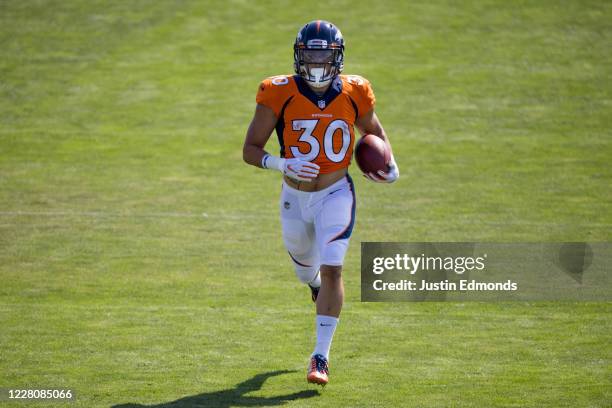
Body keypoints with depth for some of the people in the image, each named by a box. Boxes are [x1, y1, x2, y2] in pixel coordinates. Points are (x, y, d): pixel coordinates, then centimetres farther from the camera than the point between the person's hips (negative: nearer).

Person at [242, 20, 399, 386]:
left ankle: (321, 357, -11)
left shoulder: (354, 93, -9)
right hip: (295, 197, 2)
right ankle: (316, 285, 64)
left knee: (331, 269, -16)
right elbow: (250, 149, -13)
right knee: (303, 261, 24)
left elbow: (373, 129, 12)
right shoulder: (279, 94, -15)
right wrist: (282, 165, -31)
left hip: (336, 194, -2)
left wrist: (390, 164, -5)